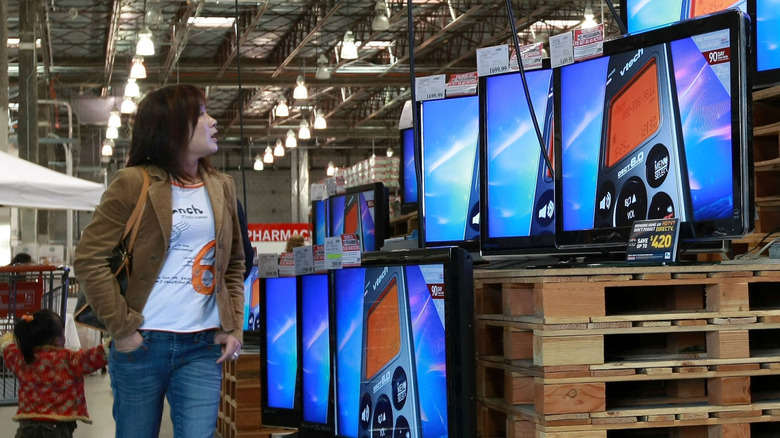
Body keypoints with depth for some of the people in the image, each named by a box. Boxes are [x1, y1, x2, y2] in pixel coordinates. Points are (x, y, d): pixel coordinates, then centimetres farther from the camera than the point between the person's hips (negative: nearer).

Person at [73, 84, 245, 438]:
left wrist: (234, 327, 8)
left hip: (203, 347, 3)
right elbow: (89, 259, -7)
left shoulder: (222, 187, 12)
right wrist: (121, 327, -11)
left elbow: (234, 264, 20)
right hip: (142, 343, -3)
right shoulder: (134, 183, -4)